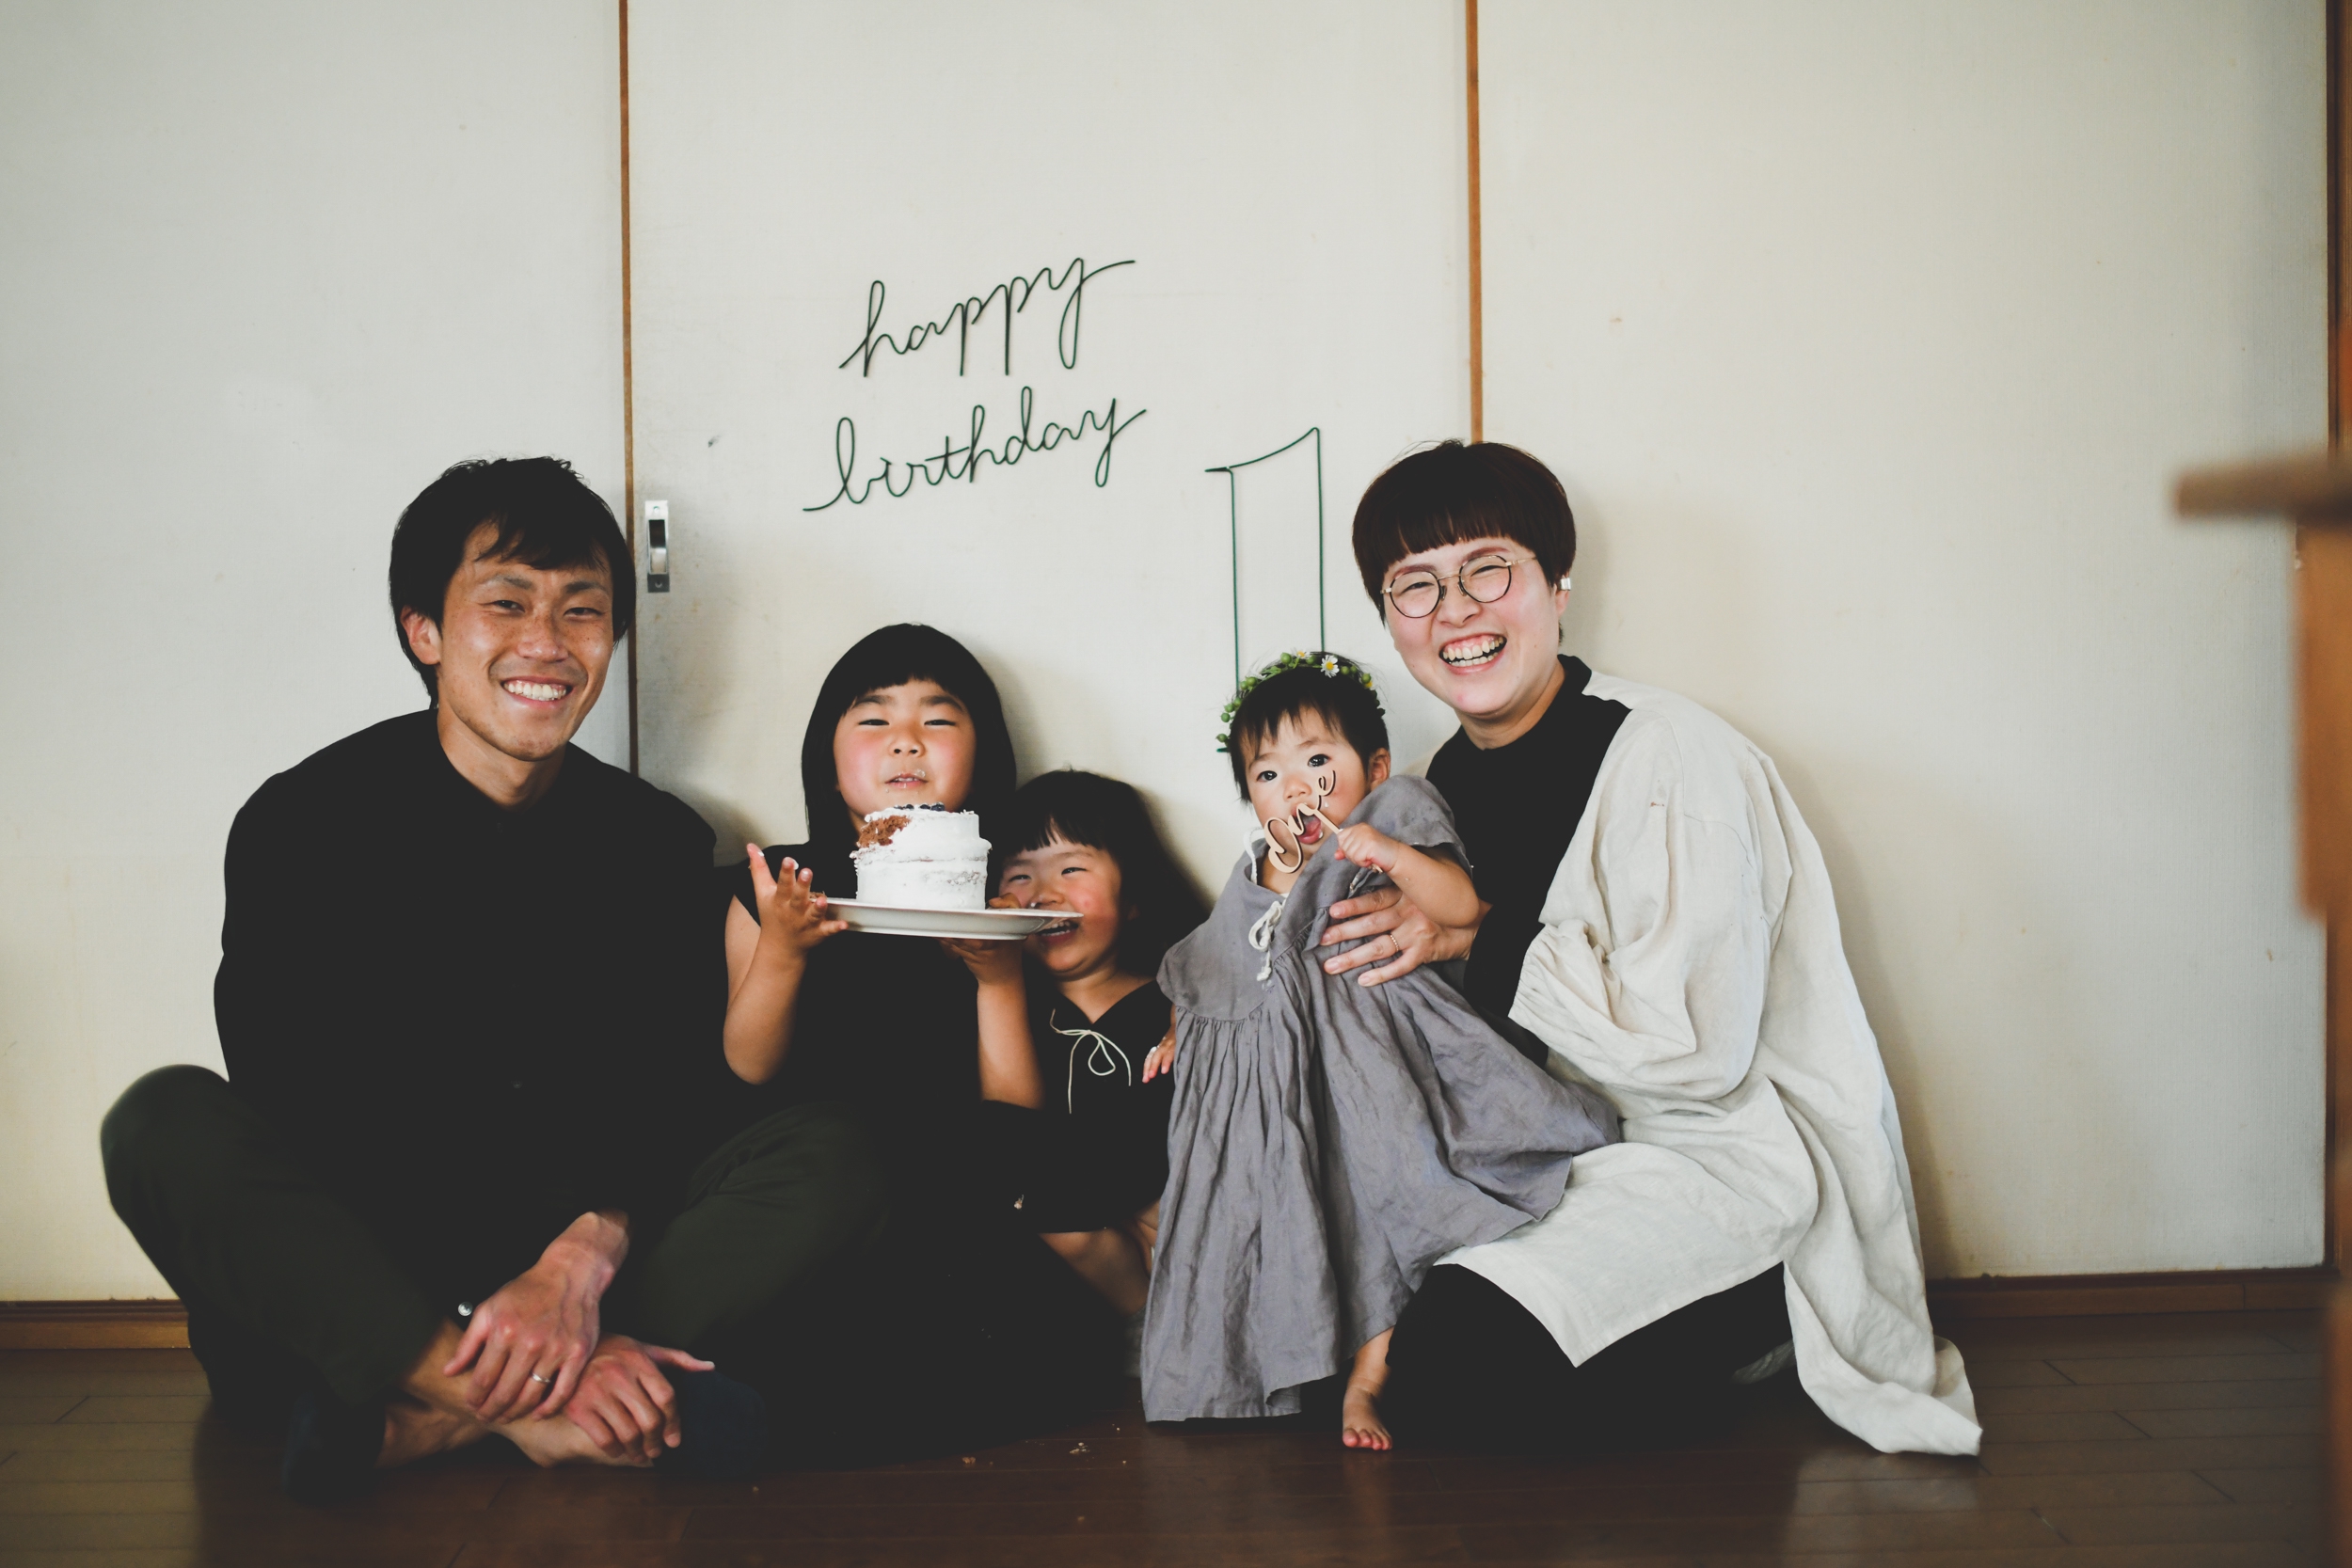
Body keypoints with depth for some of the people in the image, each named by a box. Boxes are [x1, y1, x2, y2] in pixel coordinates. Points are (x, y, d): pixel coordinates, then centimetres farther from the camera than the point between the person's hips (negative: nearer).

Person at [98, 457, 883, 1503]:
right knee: (166, 1121, -29)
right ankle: (530, 1409, -40)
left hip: (590, 1246, 3)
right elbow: (303, 1128, -14)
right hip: (343, 1279, -2)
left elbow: (658, 1110, -4)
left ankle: (419, 1420, -35)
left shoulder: (657, 841, 7)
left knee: (824, 1160, -20)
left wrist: (581, 1262, -29)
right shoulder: (304, 820, -4)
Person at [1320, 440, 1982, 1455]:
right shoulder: (1448, 781, 9)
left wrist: (1478, 939, -17)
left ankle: (1760, 1330, -2)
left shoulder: (1668, 759, -16)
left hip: (1733, 1156, -9)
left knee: (1453, 1369, -27)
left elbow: (1694, 1049, -24)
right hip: (1571, 1153, 9)